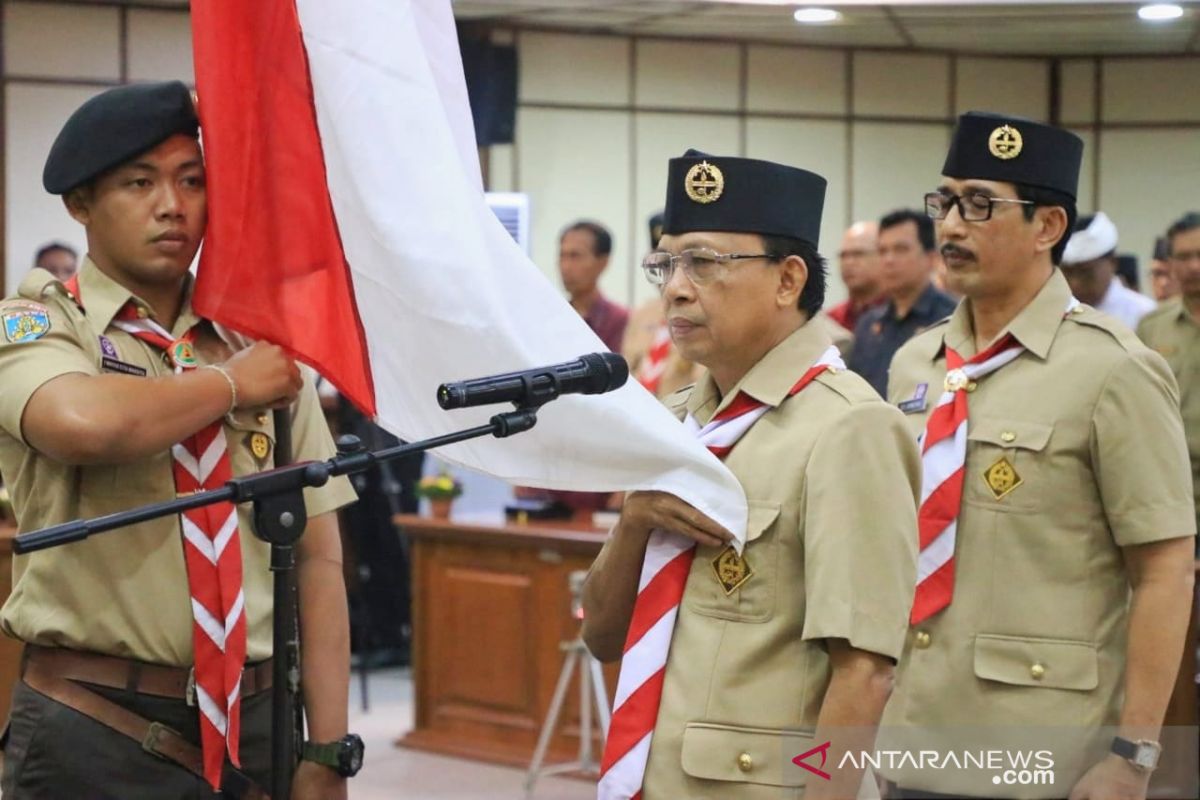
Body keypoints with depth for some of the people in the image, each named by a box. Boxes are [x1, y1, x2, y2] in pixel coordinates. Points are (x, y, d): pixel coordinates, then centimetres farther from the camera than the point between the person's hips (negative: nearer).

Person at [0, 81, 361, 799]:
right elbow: (89, 423, -27)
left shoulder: (263, 346, 9)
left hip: (255, 730, 4)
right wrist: (232, 385, -10)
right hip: (94, 739, -3)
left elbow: (316, 558, 6)